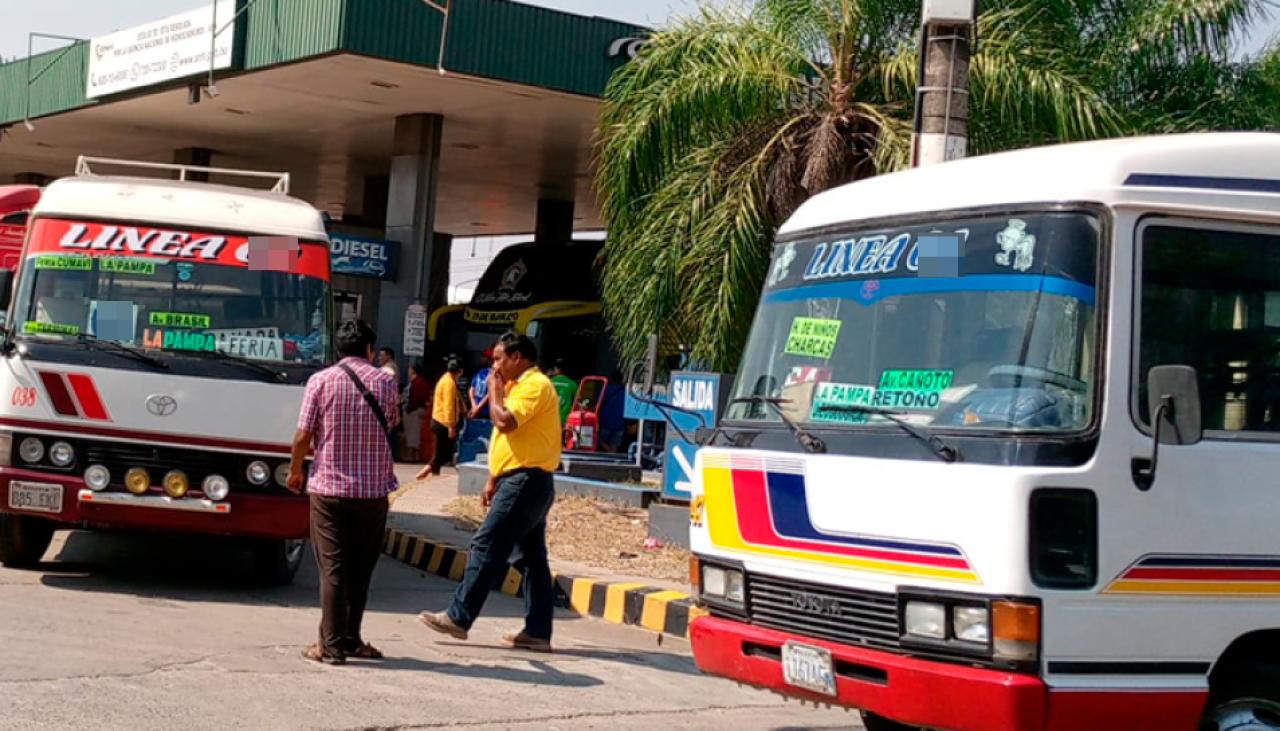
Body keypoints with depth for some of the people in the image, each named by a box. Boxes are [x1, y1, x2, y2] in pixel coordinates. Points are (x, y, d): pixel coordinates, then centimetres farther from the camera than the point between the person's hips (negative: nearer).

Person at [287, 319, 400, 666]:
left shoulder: (321, 381, -4)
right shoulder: (384, 382, 1)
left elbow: (303, 435, -5)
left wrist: (295, 471, 10)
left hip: (329, 486, -2)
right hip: (374, 488, 2)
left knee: (333, 568, 2)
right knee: (361, 568, 14)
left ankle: (332, 645, 1)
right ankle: (351, 639, 19)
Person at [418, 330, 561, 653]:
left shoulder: (535, 386, -13)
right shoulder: (521, 386, 20)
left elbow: (504, 421, -26)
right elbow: (507, 439, 24)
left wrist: (495, 391, -9)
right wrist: (492, 480, 21)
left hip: (525, 481, -11)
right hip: (525, 483, 11)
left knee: (486, 546, -9)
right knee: (533, 556, 8)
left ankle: (459, 617, -5)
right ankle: (537, 632, 9)